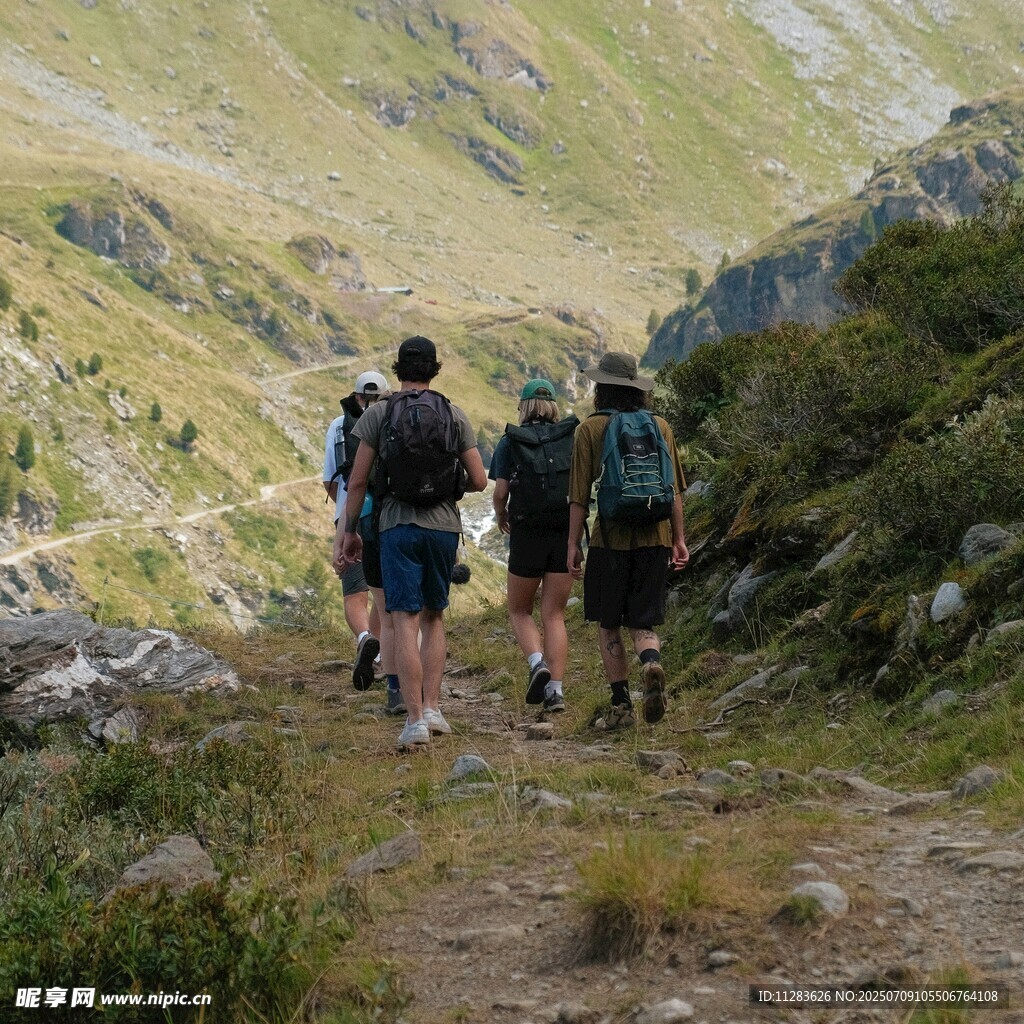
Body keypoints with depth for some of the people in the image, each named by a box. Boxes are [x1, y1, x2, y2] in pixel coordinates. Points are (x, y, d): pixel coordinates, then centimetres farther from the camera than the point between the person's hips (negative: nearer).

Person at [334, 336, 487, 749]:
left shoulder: (378, 414, -2)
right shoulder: (454, 415, 3)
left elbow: (357, 481, -2)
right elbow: (479, 480, 2)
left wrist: (348, 531, 9)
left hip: (398, 526, -2)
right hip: (444, 526, 2)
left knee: (406, 621, -4)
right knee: (434, 618, 18)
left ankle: (415, 720, -11)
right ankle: (432, 707, 13)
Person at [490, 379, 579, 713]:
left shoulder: (509, 442, 0)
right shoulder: (572, 437, 6)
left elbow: (501, 491, -5)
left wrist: (500, 515, 15)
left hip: (527, 534, -2)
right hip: (566, 534, 2)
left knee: (520, 611, 14)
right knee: (554, 615, 8)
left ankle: (537, 663, -12)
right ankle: (555, 689, -4)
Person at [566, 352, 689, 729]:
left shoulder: (590, 429, -3)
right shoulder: (659, 426, 6)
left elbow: (579, 495, -4)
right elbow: (674, 490, 7)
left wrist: (573, 544, 2)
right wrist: (678, 538, 15)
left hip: (611, 538, -3)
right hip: (654, 538, 3)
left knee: (608, 626, 11)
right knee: (643, 622, 9)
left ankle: (621, 705, 7)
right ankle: (652, 664, -23)